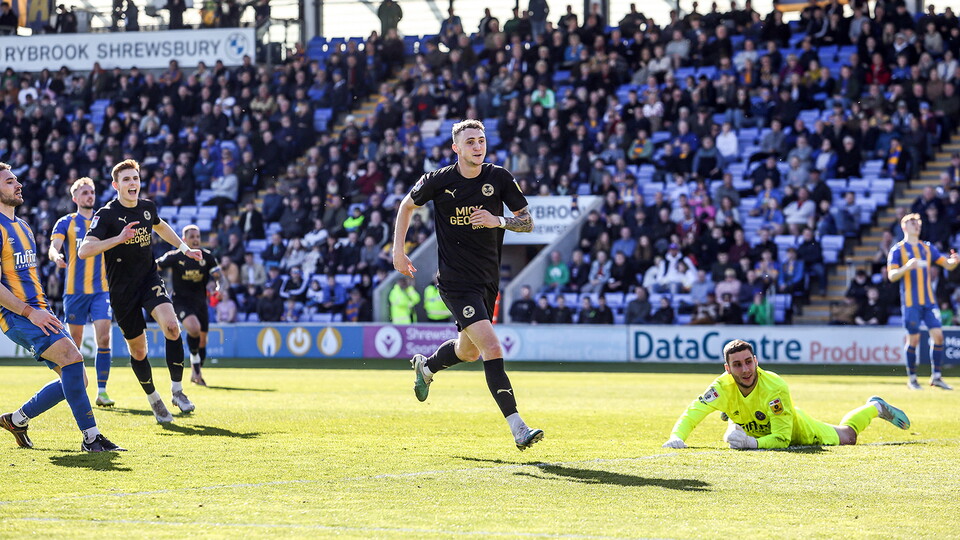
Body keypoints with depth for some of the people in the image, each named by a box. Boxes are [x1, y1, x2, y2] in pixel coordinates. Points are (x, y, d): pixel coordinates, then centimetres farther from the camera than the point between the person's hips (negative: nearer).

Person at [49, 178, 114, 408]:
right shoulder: (66, 223, 3)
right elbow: (53, 248, -11)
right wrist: (57, 256, -34)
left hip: (101, 289, 1)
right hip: (75, 290, -1)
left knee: (104, 338, -12)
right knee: (75, 341, 5)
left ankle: (102, 391, -11)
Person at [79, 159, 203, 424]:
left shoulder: (148, 207, 4)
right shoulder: (107, 214, -14)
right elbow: (84, 250, -26)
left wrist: (185, 248, 28)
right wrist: (119, 238, -35)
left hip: (149, 279, 3)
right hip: (122, 290, -3)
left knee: (171, 326, -24)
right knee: (138, 350, 5)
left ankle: (177, 390, -12)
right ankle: (154, 399, 28)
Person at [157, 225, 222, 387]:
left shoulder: (207, 257, 2)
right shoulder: (175, 256, -5)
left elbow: (218, 275, 0)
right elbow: (154, 267, 4)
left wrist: (219, 287, -19)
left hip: (200, 302, 4)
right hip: (181, 301, -4)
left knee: (202, 341, 7)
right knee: (194, 328, -31)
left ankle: (196, 374, 26)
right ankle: (194, 360, -8)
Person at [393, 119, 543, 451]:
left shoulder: (499, 178, 0)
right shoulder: (438, 181, -5)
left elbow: (528, 222, 2)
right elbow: (407, 205, 13)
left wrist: (499, 220, -17)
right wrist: (398, 250, 8)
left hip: (488, 280, 5)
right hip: (456, 280, -5)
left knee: (469, 351, 21)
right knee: (492, 348, -19)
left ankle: (426, 366, 55)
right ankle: (518, 429, -22)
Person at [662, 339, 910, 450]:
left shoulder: (775, 387, -43)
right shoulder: (724, 386, -37)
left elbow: (782, 439, -40)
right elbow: (692, 413, -39)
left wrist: (752, 443, -56)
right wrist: (676, 438, -58)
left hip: (795, 429, -2)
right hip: (751, 431, 2)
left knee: (846, 437, 19)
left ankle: (875, 408, 47)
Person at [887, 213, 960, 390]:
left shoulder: (927, 248, 14)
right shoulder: (898, 249, 0)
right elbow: (891, 275, -9)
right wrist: (906, 267, -28)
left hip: (929, 300, 4)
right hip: (910, 302, -4)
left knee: (938, 335, -4)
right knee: (913, 339, -5)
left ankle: (936, 377, 5)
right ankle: (912, 378, 8)